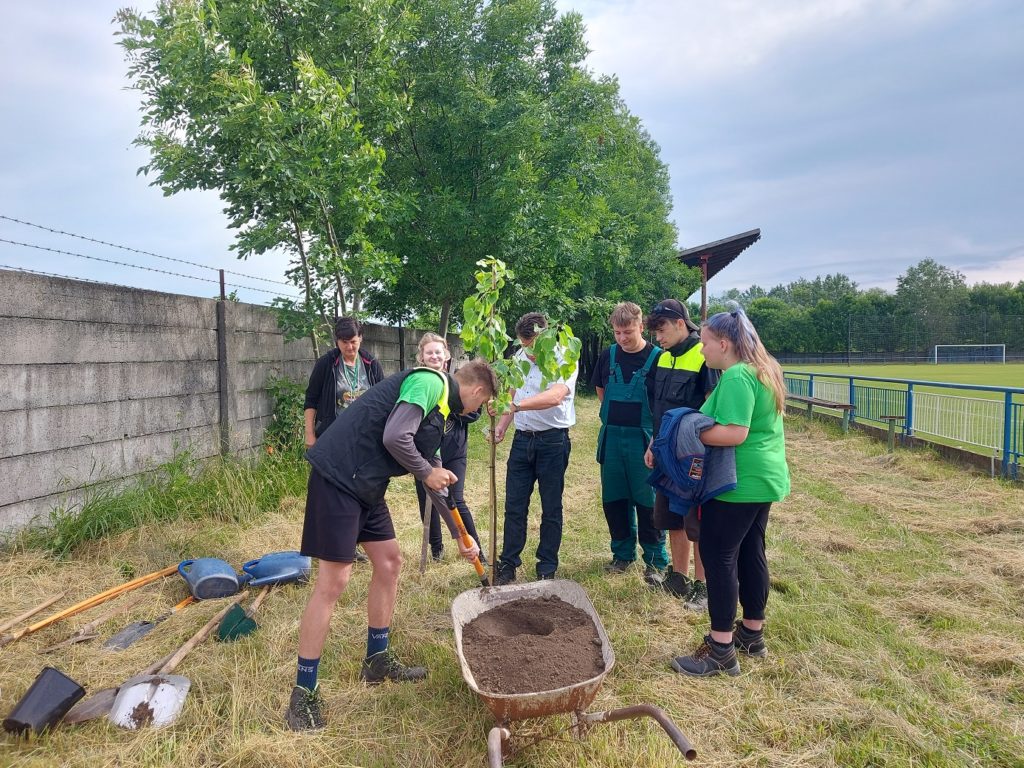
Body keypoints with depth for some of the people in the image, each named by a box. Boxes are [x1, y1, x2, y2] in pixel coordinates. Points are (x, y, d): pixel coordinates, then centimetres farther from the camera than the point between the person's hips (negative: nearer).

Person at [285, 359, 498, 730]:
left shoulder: (441, 408, 19)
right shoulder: (430, 383, -11)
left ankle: (377, 660, 31)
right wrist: (426, 472, -8)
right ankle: (303, 695, 5)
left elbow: (435, 478, 27)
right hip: (338, 475, -10)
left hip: (367, 485, 10)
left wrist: (460, 534, 30)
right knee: (333, 580, -7)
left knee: (389, 561, 15)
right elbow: (394, 437, -26)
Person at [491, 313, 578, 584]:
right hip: (522, 438, 5)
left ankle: (547, 570, 19)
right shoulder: (519, 358, 7)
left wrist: (516, 406, -44)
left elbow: (556, 396, -32)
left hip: (552, 441, -5)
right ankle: (508, 565, 18)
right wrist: (502, 424, 5)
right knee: (514, 505, 8)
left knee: (551, 508, 6)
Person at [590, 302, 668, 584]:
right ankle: (623, 553, 27)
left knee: (647, 502, 2)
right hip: (611, 438, 5)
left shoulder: (657, 357, -8)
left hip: (643, 439, -4)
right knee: (613, 499, 12)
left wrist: (656, 439, -11)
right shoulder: (609, 355, 5)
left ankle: (656, 560, 16)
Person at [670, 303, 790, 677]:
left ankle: (721, 650, 3)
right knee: (750, 553, 17)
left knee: (718, 556, -4)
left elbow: (735, 433, -27)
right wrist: (711, 410, 15)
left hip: (738, 483, -10)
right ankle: (752, 634, 29)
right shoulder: (762, 369, 12)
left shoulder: (736, 377, -20)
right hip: (763, 478, 10)